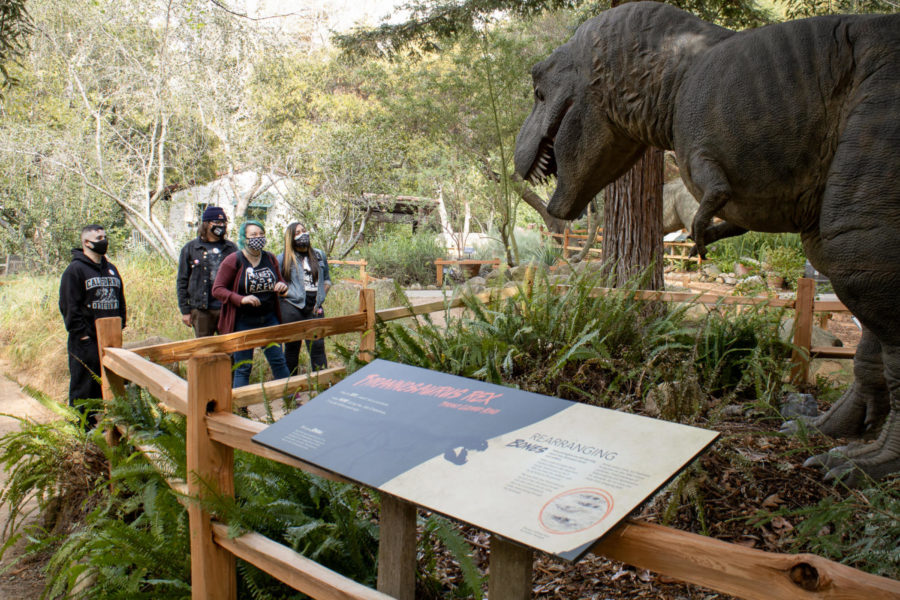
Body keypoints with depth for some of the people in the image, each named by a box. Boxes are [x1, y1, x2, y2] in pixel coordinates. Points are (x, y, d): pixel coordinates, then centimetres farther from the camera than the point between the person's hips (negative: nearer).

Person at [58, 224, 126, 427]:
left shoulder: (111, 269, 18)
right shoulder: (75, 269, -5)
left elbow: (120, 301, 23)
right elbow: (69, 305, -10)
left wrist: (120, 326, 13)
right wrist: (81, 332, -14)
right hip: (86, 340, -6)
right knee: (84, 382, -1)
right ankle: (82, 423, 8)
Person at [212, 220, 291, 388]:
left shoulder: (270, 258, 6)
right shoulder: (233, 261, -9)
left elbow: (280, 281, 20)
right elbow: (217, 289, -10)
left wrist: (282, 286, -6)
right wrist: (241, 299, -24)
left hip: (269, 319, 4)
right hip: (243, 322, -4)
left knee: (278, 361, 8)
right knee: (243, 367, 2)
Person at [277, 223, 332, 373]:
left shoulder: (319, 255, 13)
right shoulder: (283, 258, 2)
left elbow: (326, 279, 22)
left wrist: (320, 296, 9)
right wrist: (286, 293, -9)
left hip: (314, 309, 2)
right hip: (292, 308, -2)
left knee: (317, 346, -2)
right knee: (292, 347, 6)